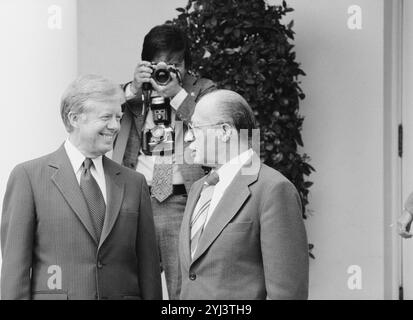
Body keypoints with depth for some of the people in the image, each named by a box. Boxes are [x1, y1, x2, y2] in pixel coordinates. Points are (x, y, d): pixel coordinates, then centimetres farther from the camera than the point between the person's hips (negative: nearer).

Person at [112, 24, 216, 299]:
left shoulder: (203, 90, 8)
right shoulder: (135, 91, 13)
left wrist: (177, 94, -14)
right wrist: (133, 90, -10)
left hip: (182, 202, -2)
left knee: (184, 290, -4)